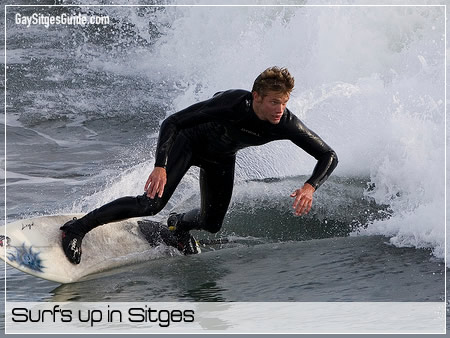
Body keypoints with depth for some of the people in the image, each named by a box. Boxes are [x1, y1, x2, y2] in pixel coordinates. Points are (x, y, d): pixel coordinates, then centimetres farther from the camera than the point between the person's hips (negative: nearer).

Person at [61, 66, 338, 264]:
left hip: (221, 158, 5)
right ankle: (78, 228, -12)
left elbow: (329, 156, -22)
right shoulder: (232, 103, -39)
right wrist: (160, 166, -48)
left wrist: (310, 187, -41)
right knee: (152, 203, -22)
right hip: (189, 140, -5)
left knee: (212, 223, 8)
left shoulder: (286, 124, -29)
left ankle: (179, 223, 44)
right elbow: (172, 123, -36)